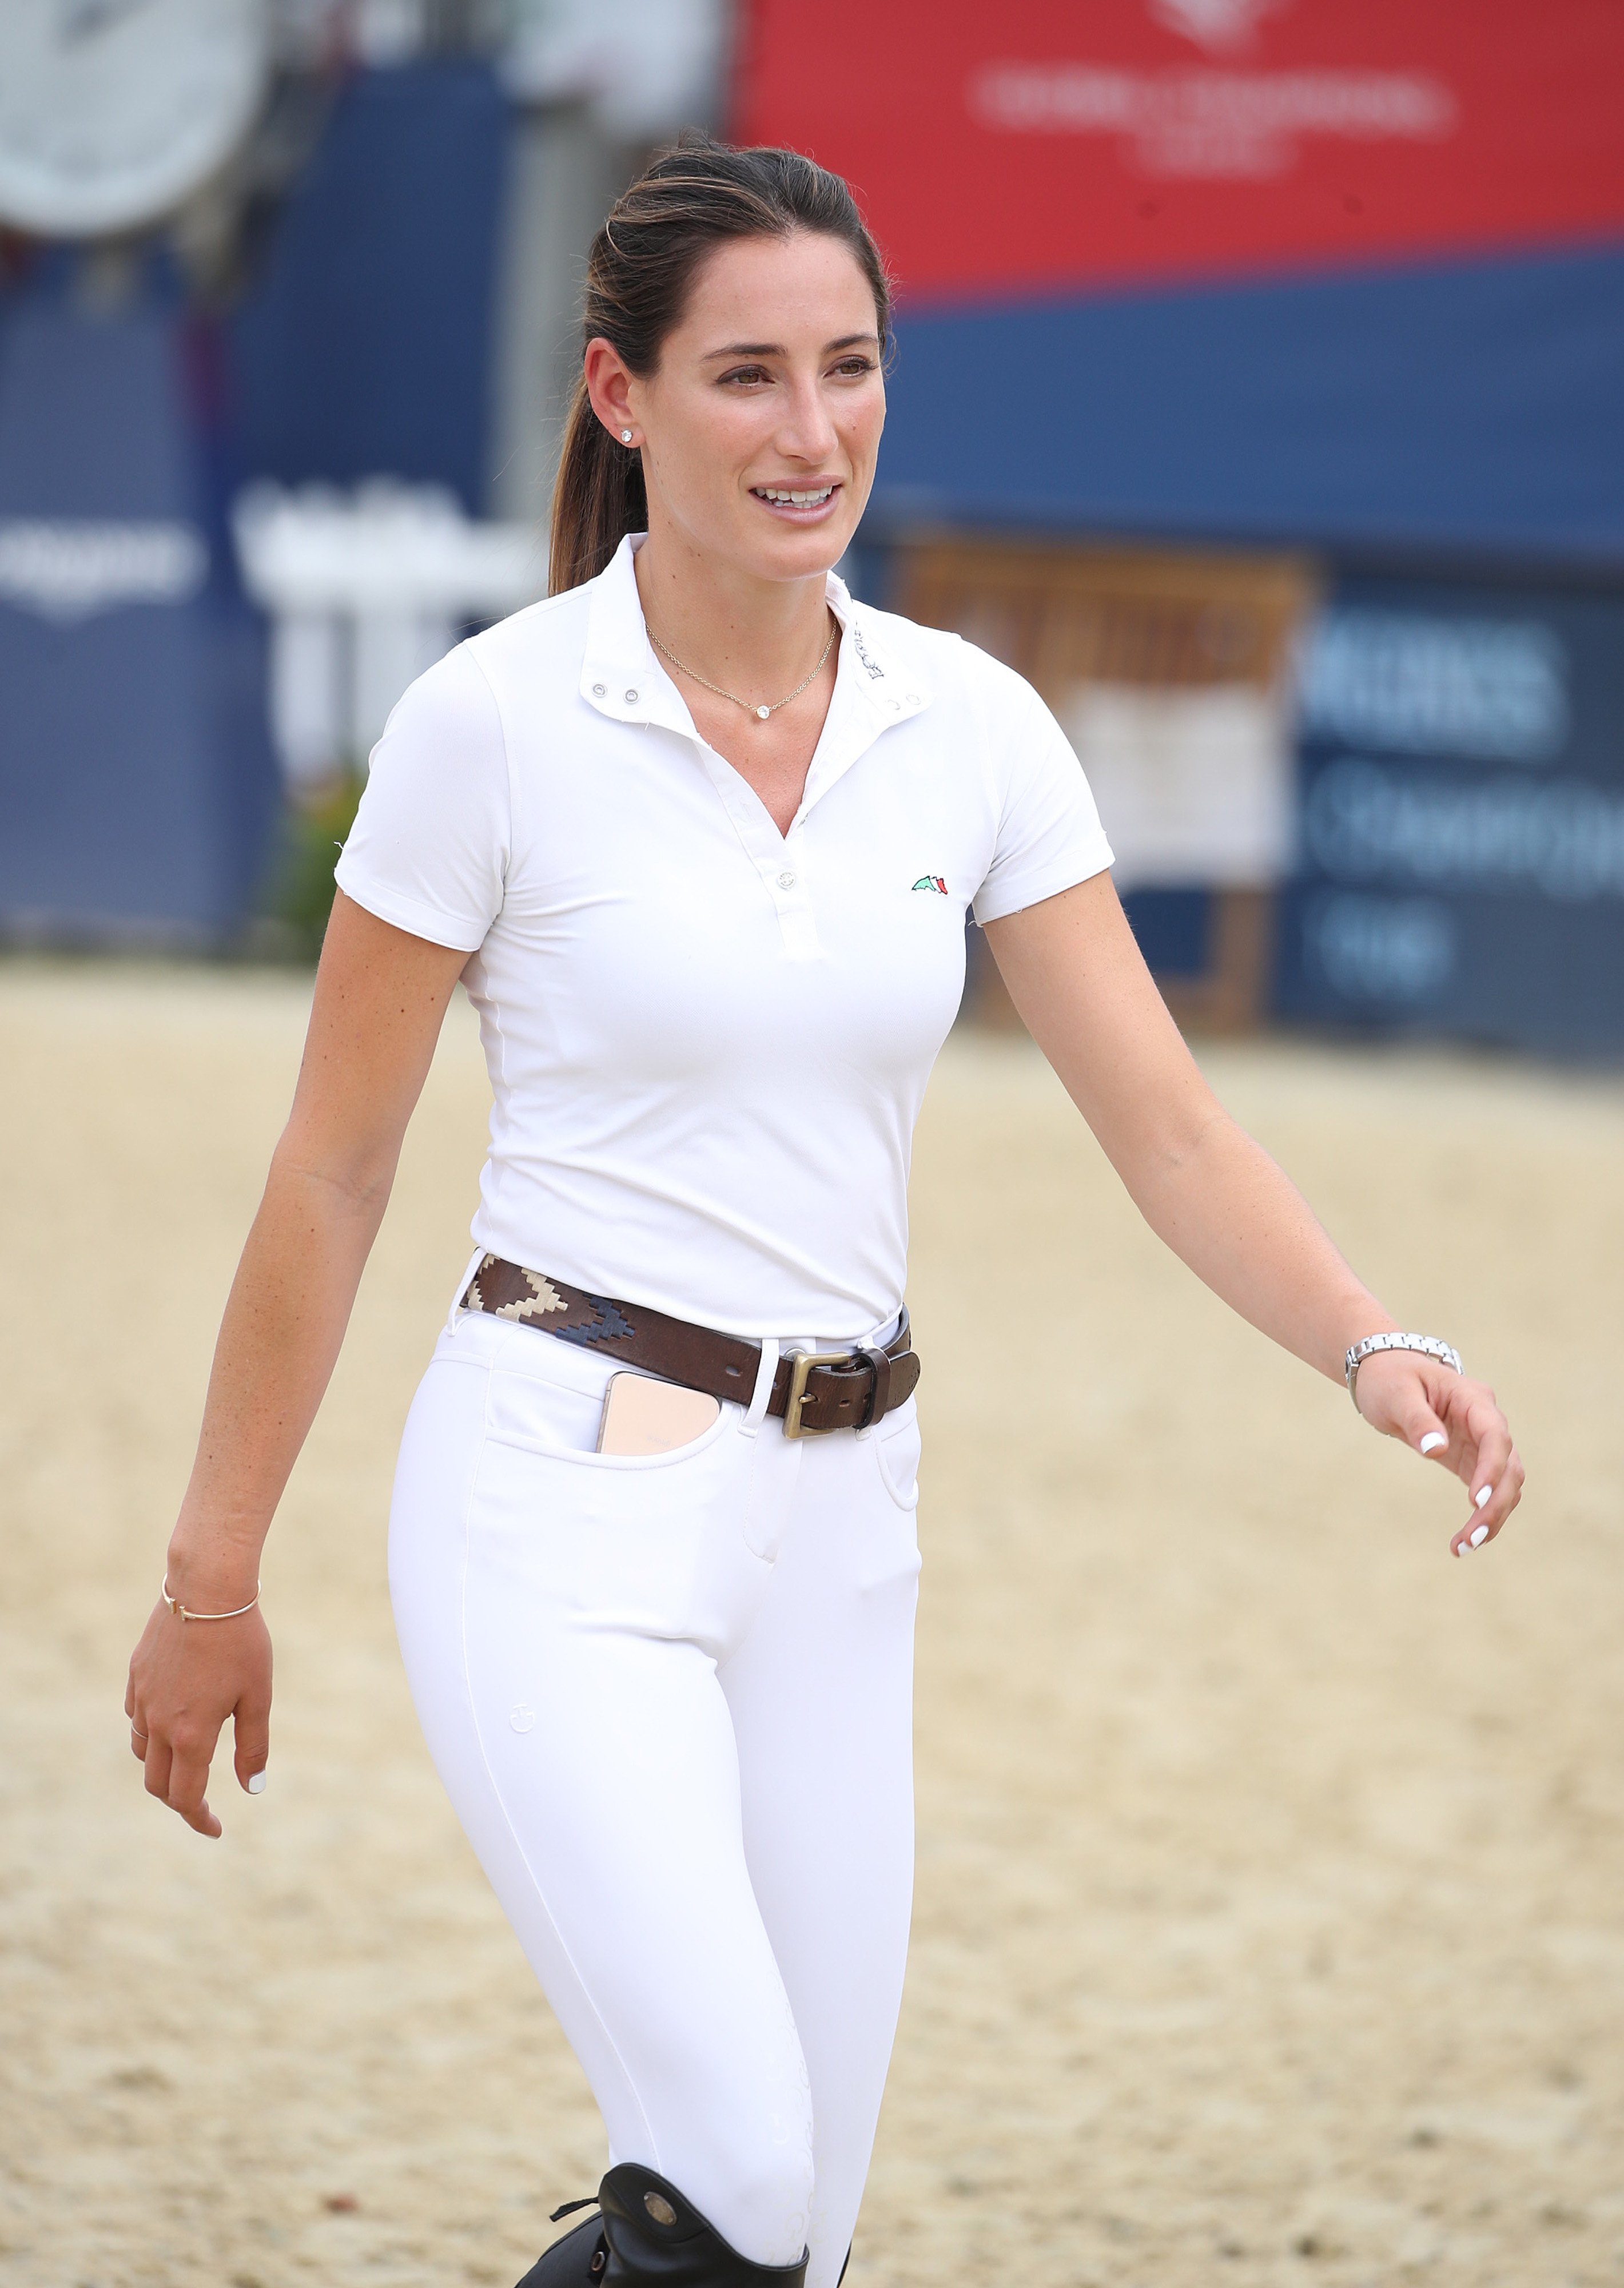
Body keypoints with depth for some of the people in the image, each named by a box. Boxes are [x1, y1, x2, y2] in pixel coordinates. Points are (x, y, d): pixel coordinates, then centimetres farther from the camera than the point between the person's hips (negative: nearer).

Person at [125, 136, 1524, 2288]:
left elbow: (1161, 1117, 0)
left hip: (834, 1524, 5)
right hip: (564, 1491, -5)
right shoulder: (494, 719, -8)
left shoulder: (974, 727, 4)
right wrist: (213, 1576, 1)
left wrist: (1376, 1347, -18)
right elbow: (331, 1176, -2)